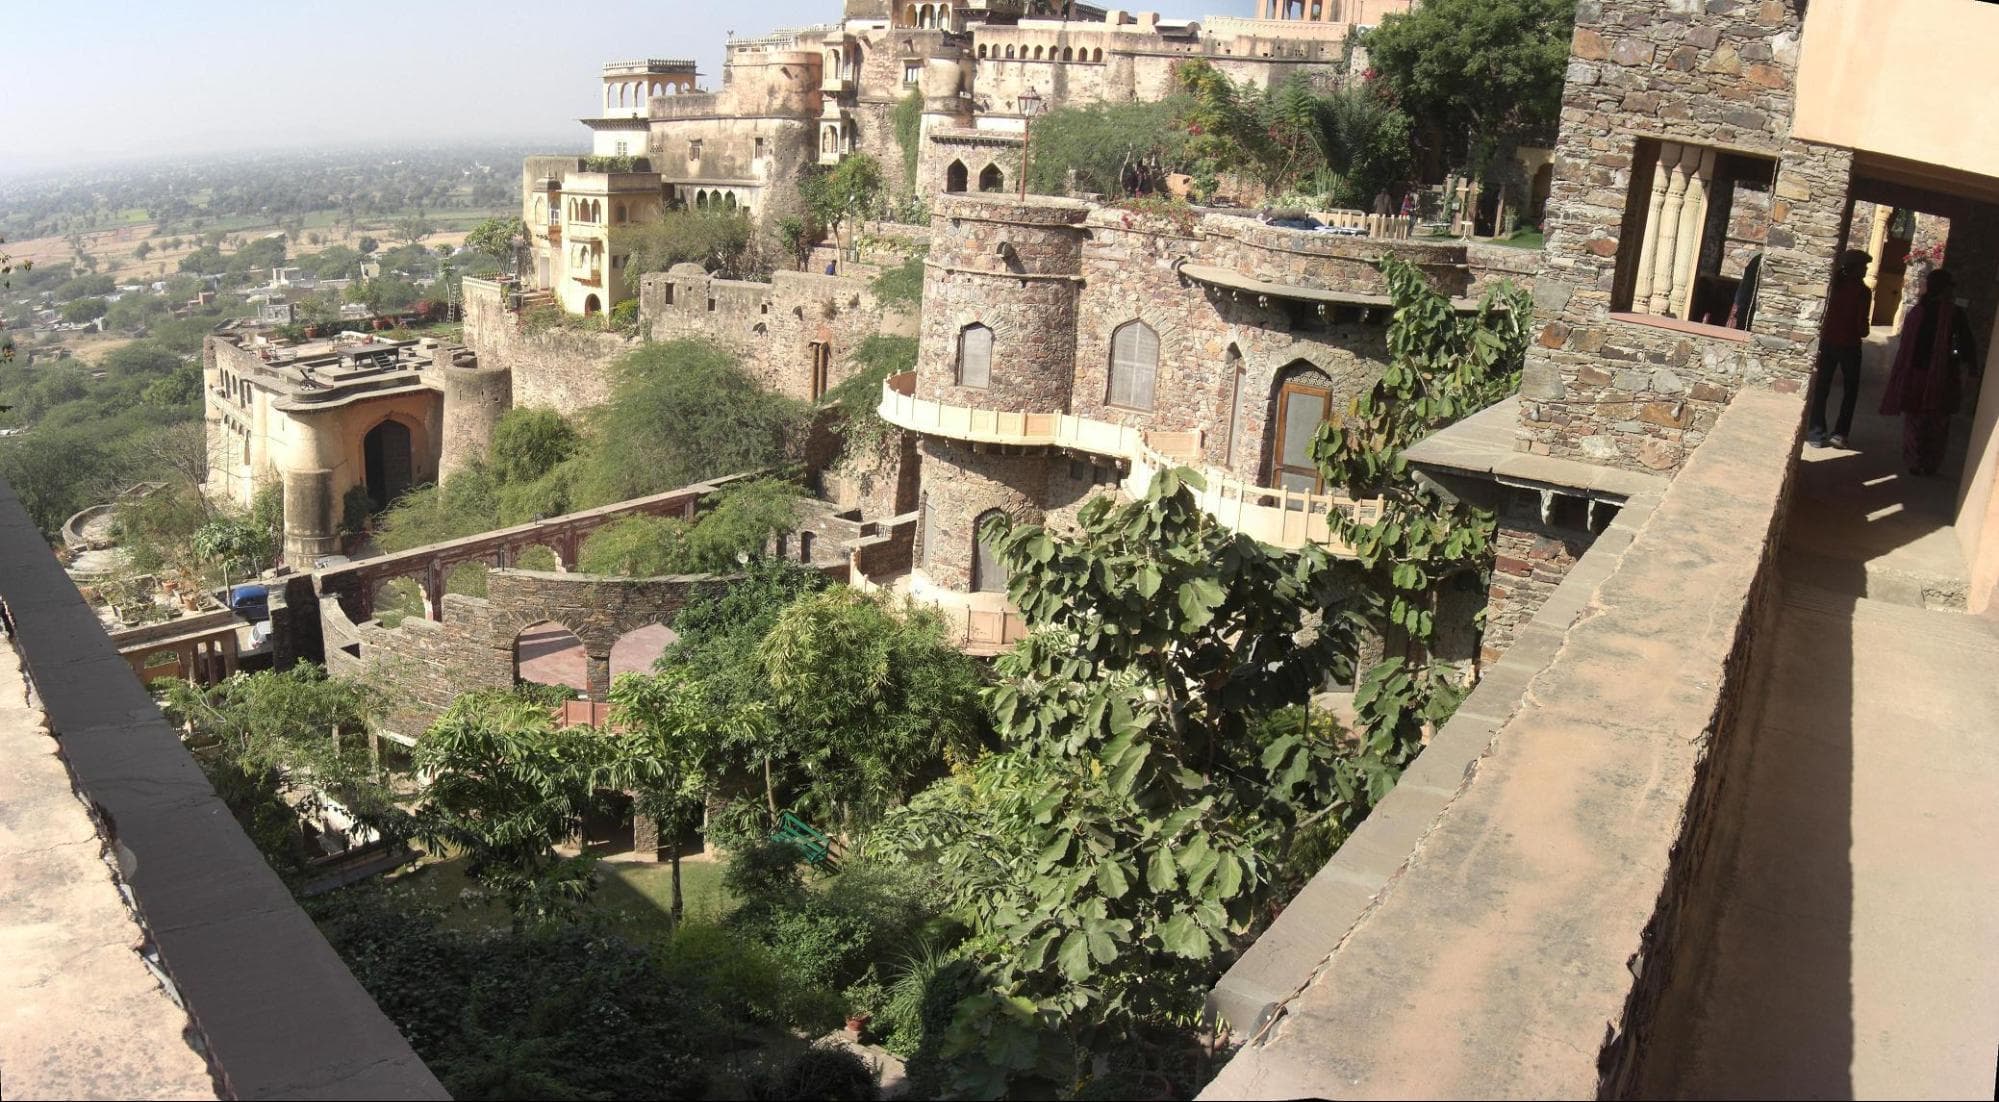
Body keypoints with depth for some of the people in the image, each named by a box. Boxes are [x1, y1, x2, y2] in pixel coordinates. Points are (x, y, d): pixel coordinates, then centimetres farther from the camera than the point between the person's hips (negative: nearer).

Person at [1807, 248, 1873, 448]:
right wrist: (1863, 333, 7)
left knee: (1821, 388, 8)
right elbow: (1862, 323, -12)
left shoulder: (1836, 284, 0)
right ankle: (1840, 434, 5)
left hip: (1828, 342, 3)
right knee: (1850, 391, 11)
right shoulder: (1862, 291, -11)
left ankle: (1817, 434, 6)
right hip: (1850, 345, -3)